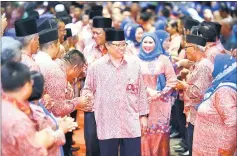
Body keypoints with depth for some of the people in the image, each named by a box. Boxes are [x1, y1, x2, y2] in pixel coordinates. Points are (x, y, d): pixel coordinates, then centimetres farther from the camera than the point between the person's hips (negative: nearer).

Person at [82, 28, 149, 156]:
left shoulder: (134, 64, 6)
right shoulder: (96, 66, 0)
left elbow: (141, 91, 11)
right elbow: (87, 89, 9)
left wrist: (143, 115, 11)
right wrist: (88, 95, -13)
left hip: (131, 124, 2)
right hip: (107, 125, -1)